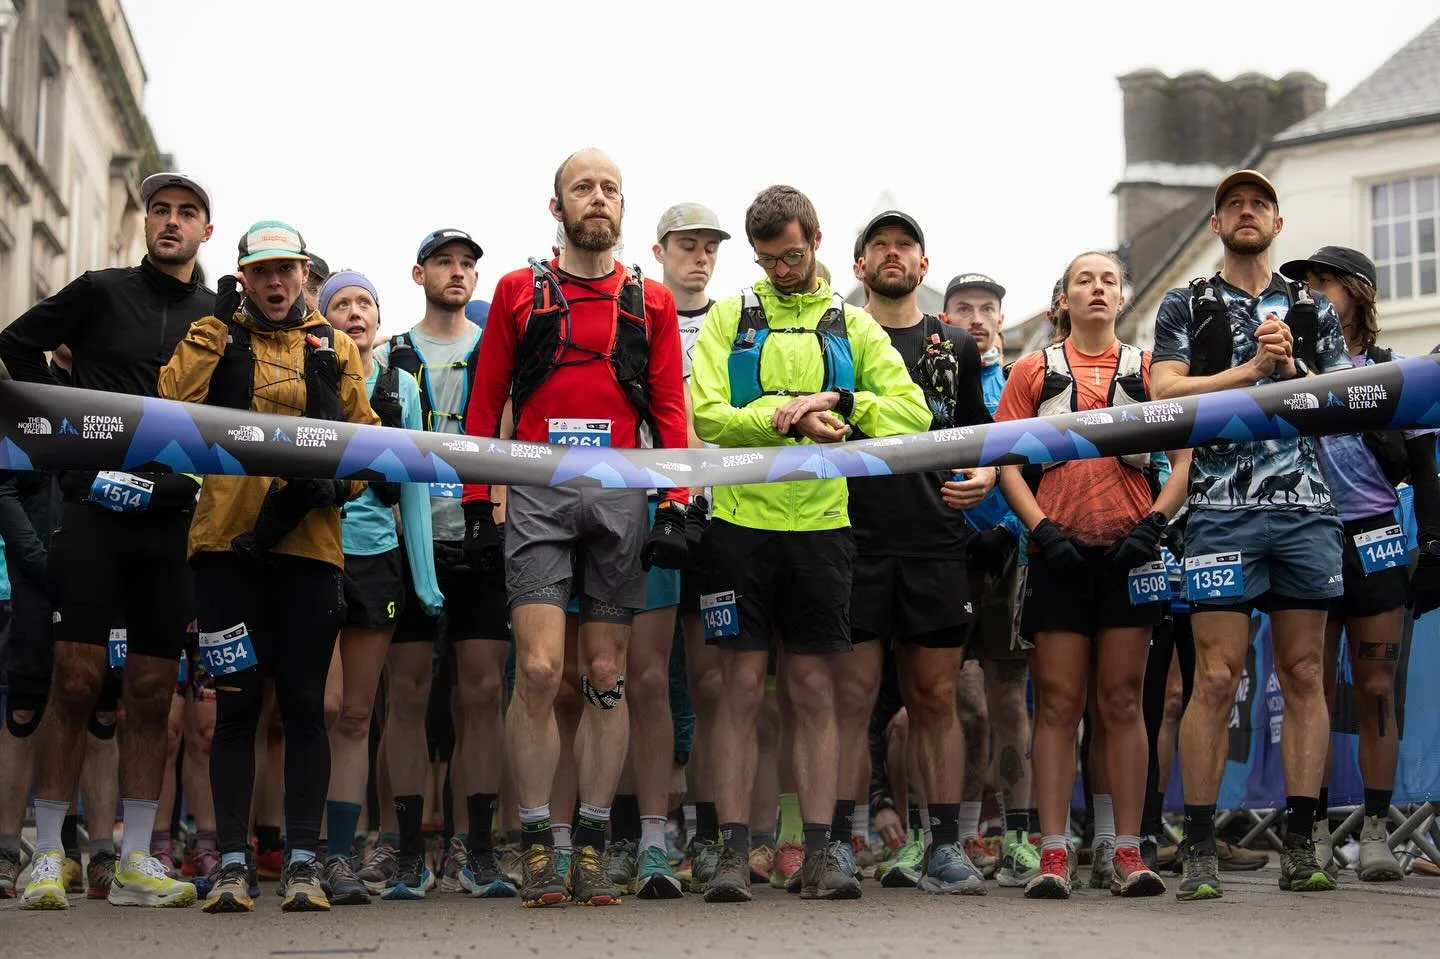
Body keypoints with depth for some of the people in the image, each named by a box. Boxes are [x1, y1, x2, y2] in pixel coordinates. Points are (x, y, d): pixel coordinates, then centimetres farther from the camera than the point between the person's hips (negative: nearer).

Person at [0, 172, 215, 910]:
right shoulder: (103, 292, 6)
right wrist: (60, 423, 2)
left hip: (171, 519, 3)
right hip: (93, 509, -3)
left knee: (152, 691, 3)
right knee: (76, 681, -6)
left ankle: (135, 863, 9)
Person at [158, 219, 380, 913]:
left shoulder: (334, 351, 14)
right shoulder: (216, 339, 12)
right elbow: (173, 403, -6)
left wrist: (322, 488, -8)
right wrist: (218, 322, -4)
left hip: (308, 545, 1)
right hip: (227, 543, 0)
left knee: (304, 704, 0)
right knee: (235, 705, 0)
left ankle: (303, 862, 5)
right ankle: (231, 864, 4)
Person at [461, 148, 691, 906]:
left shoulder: (651, 302, 12)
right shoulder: (518, 291, 9)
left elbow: (670, 411, 9)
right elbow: (485, 404, 8)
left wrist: (675, 509, -1)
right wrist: (477, 506, 1)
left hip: (621, 498, 2)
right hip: (538, 496, -1)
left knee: (606, 676, 4)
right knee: (539, 670, -10)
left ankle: (592, 849, 10)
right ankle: (537, 849, -2)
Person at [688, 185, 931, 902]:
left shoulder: (852, 327, 12)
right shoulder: (729, 319, 9)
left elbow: (913, 412, 1)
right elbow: (707, 415, -5)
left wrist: (840, 400, -13)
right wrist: (788, 418, -16)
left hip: (821, 526, 1)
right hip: (741, 521, -1)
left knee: (815, 691, 4)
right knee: (741, 688, 0)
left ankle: (820, 852, 8)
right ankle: (733, 851, 4)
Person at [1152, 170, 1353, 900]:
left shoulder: (1312, 311, 17)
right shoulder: (1186, 307, 10)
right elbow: (1165, 392, -4)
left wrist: (1294, 368, -5)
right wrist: (1254, 368, -7)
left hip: (1307, 508, 3)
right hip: (1223, 509, -3)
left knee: (1305, 674, 2)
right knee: (1216, 678, -7)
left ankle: (1299, 844, 6)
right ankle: (1198, 851, -2)